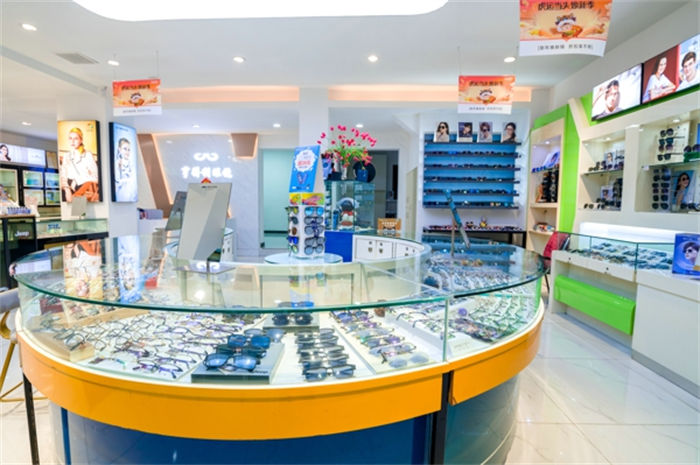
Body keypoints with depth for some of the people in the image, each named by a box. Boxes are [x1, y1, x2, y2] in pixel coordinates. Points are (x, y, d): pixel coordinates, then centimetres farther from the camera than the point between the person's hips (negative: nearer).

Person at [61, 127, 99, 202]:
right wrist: (67, 191, -11)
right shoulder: (66, 157, 17)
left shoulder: (88, 155, 5)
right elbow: (63, 176, 8)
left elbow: (94, 176, -2)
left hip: (87, 189, -3)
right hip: (71, 190, 3)